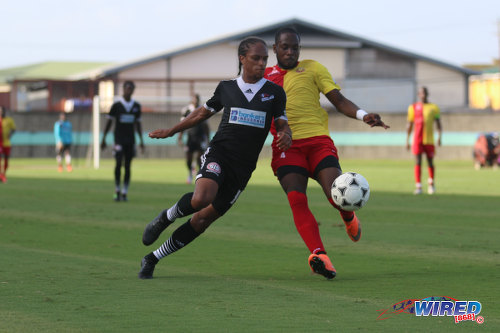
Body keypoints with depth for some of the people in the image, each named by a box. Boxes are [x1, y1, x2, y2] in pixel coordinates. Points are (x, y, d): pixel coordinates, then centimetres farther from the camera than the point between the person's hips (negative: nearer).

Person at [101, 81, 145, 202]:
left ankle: (124, 193, 7)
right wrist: (104, 139, 2)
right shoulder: (116, 105, -2)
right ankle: (117, 190, 1)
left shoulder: (136, 106, 7)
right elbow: (109, 122, 4)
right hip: (119, 140, -3)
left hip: (131, 140, 3)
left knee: (128, 167, 2)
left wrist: (141, 140, 10)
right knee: (118, 163, -13)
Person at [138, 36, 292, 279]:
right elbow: (203, 113, 21)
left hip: (243, 168, 2)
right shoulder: (226, 88, 7)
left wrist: (285, 135, -15)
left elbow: (282, 124, 9)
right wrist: (171, 131, 24)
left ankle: (152, 259, 14)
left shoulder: (274, 92, 6)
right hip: (218, 154, -1)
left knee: (204, 219, 1)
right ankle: (165, 218, -2)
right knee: (201, 198, -33)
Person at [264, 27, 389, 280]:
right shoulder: (264, 76, 19)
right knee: (296, 199, -23)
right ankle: (318, 254, -31)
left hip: (318, 140, -1)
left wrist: (363, 115, -9)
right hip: (287, 146, 1)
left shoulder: (312, 68, 14)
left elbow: (339, 100, 8)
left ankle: (348, 217, 19)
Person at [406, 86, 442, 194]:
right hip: (417, 140, 0)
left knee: (430, 162, 5)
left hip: (429, 140, 0)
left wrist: (439, 136, -10)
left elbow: (438, 124, 5)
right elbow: (409, 125, 10)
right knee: (418, 162, -8)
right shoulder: (413, 108, 8)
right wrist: (407, 140, 7)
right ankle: (418, 186, -9)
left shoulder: (434, 108, 7)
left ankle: (431, 183, 28)